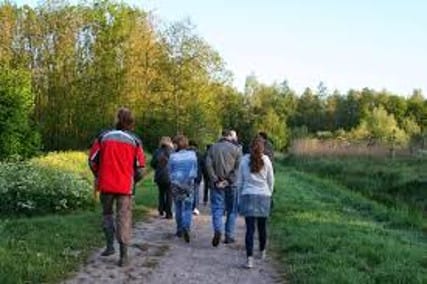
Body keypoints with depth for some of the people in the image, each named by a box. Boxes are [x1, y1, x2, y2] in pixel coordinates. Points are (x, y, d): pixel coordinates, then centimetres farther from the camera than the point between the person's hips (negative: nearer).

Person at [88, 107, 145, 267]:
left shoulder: (103, 137, 2)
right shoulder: (134, 141, 0)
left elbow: (92, 160, 5)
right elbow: (140, 168, 0)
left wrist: (98, 175, 23)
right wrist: (134, 181, 19)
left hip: (106, 185, 1)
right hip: (125, 186, -1)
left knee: (107, 214, 21)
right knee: (124, 218, 3)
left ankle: (110, 246, 15)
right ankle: (123, 256, 0)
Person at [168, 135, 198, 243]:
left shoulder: (173, 156, -7)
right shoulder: (192, 154, -3)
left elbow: (169, 171, 3)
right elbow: (195, 169, 6)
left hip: (176, 184, 0)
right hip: (189, 183, 0)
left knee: (178, 207, 13)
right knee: (188, 208, 1)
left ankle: (179, 230, 19)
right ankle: (186, 227, -20)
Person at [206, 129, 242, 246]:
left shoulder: (213, 148, 5)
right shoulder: (236, 149, 1)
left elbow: (208, 165, -4)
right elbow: (238, 167, -8)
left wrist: (216, 181, -6)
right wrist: (229, 180, -8)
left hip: (217, 185, 1)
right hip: (231, 185, 0)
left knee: (217, 209, 1)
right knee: (231, 210, 10)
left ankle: (217, 230, -22)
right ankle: (229, 236, 12)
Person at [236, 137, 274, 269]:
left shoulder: (244, 160, 0)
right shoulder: (266, 160, -1)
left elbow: (239, 180, 5)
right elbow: (271, 180, 5)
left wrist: (240, 197, 14)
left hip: (248, 195, -1)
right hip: (263, 195, 1)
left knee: (250, 228, -4)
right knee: (262, 226, 16)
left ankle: (250, 258, -13)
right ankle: (262, 252, 34)